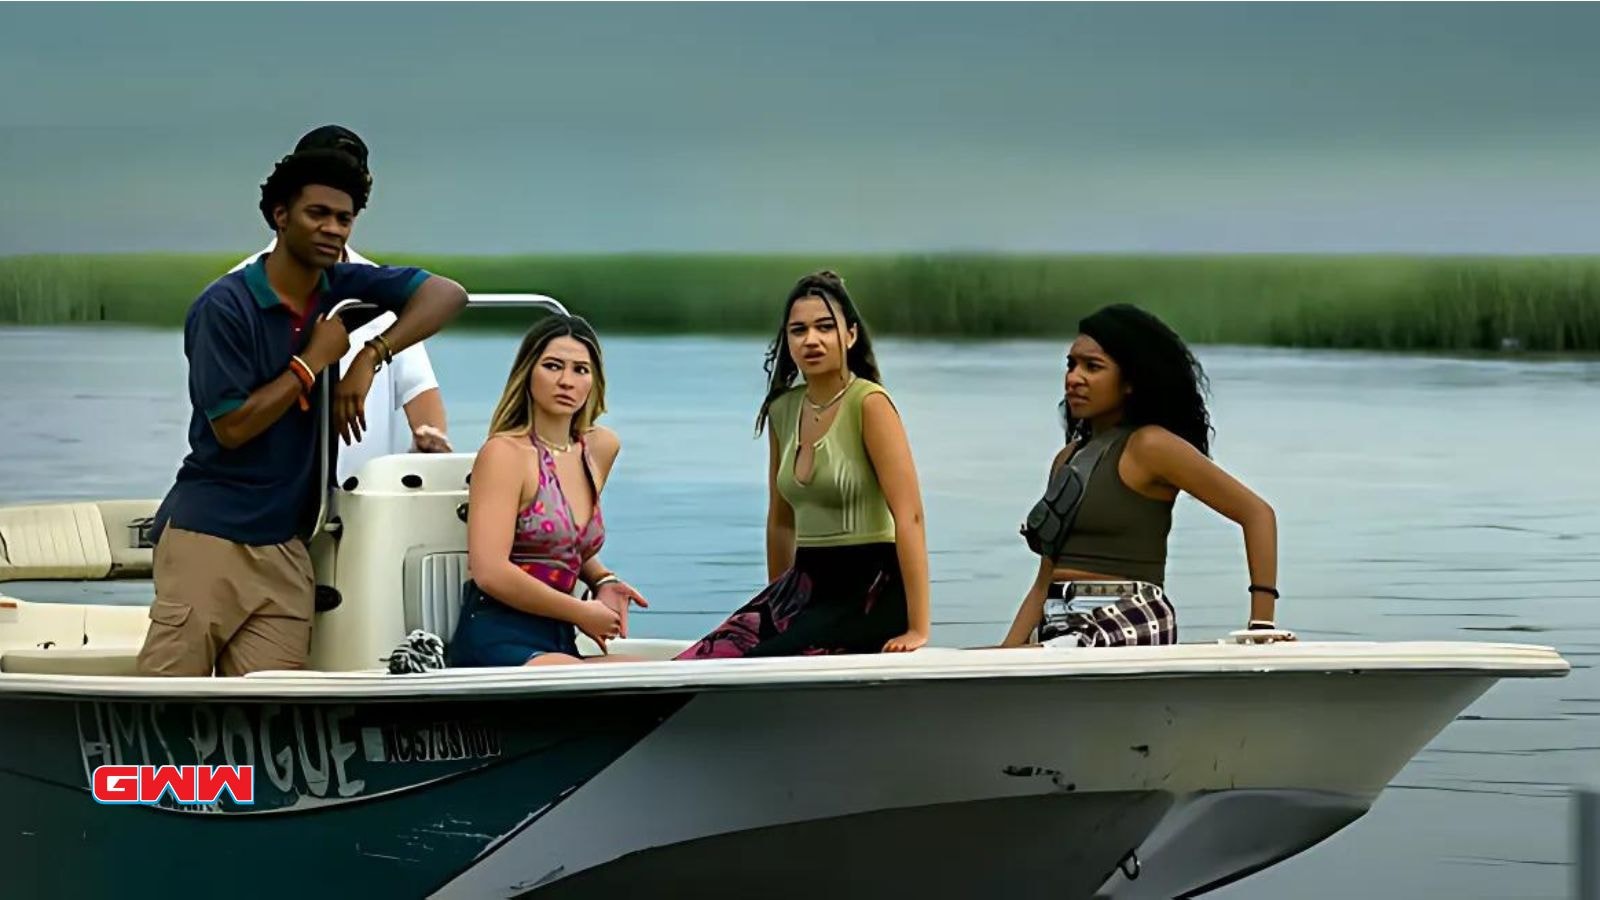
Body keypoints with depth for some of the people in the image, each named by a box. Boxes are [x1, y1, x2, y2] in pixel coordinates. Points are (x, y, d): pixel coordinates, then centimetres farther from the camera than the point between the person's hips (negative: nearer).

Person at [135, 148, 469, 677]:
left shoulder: (341, 287, 9)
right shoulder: (225, 306, -8)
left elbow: (447, 294, 3)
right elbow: (232, 426, -12)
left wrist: (372, 356, -9)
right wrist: (315, 361, -8)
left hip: (283, 545, 5)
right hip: (209, 530, -5)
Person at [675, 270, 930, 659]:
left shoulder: (869, 404, -11)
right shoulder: (783, 409, 10)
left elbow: (909, 516, -17)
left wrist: (917, 629, -22)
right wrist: (775, 609, 24)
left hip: (868, 591, -7)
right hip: (804, 583, 7)